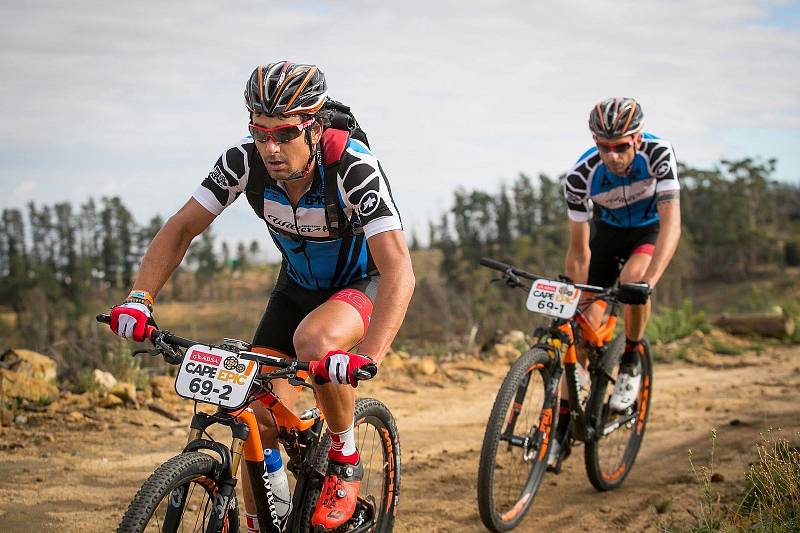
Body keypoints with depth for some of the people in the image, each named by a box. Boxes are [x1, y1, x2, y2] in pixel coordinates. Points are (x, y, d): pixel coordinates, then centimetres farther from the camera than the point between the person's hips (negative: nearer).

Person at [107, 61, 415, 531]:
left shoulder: (353, 167, -34)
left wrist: (367, 356, -55)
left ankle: (346, 462, -10)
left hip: (363, 284, -4)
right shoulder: (245, 161, -22)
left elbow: (398, 269, -42)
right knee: (261, 420, -8)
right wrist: (139, 299, -29)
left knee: (315, 340, -36)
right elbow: (181, 229, -14)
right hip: (298, 285, 4)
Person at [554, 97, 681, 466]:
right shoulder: (581, 176, -29)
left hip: (650, 230, -1)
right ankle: (562, 425, 1)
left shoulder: (658, 153, -33)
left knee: (632, 279, -35)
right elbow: (579, 250, -20)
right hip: (609, 232, 2)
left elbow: (671, 224, -40)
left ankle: (630, 365, -9)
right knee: (585, 324, -10)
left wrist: (649, 281, -53)